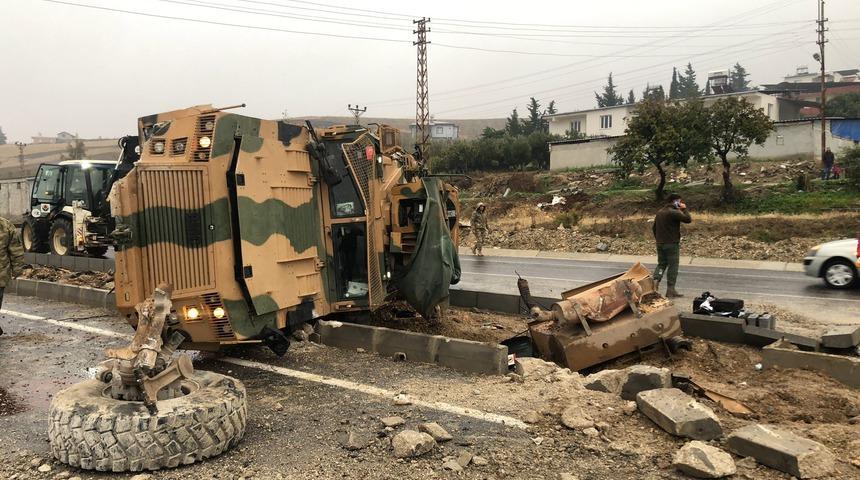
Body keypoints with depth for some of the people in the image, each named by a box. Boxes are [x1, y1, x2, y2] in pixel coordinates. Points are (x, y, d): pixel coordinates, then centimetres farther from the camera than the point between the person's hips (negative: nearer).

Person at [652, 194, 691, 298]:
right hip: (672, 243, -8)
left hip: (660, 243, 8)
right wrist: (684, 209, -4)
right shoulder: (674, 212, -14)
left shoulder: (659, 212, 13)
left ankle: (655, 282, -4)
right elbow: (688, 219, -18)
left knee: (661, 264, 15)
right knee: (673, 266, 0)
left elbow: (654, 228, 18)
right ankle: (670, 290, 1)